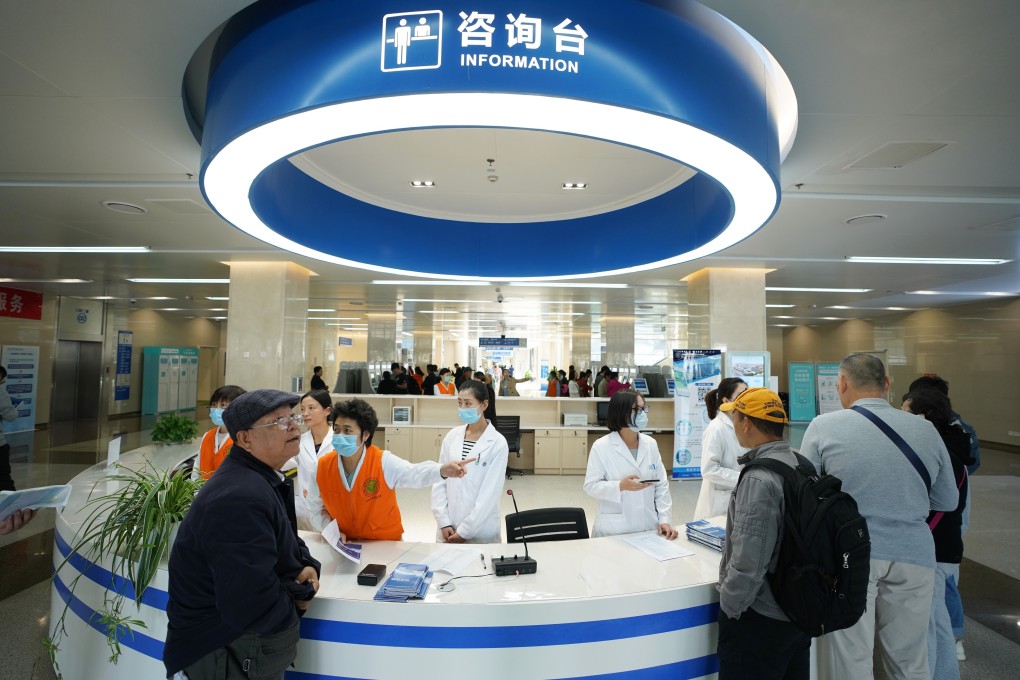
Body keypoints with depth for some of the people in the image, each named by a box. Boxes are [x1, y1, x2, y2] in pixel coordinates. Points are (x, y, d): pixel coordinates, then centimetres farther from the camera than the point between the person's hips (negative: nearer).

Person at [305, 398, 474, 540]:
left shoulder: (383, 461, -19)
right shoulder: (322, 466, -9)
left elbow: (414, 473, -36)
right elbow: (315, 509, 5)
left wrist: (442, 470, -56)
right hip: (344, 544, 3)